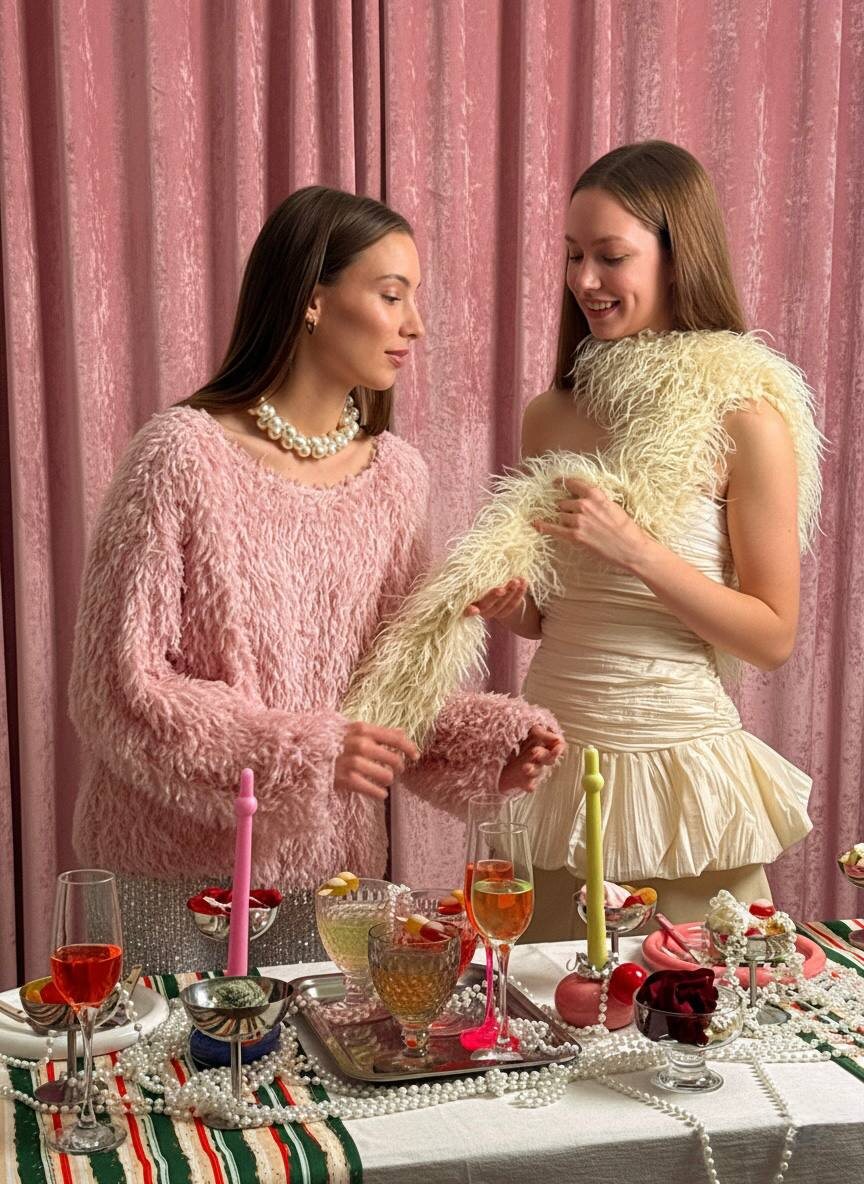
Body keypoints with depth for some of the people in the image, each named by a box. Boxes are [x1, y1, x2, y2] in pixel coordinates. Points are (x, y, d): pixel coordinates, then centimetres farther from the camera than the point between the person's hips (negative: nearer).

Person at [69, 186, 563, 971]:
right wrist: (301, 751, -20)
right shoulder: (184, 455, -13)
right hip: (174, 876, -4)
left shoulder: (397, 474, 2)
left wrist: (489, 742, -8)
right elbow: (118, 685, -14)